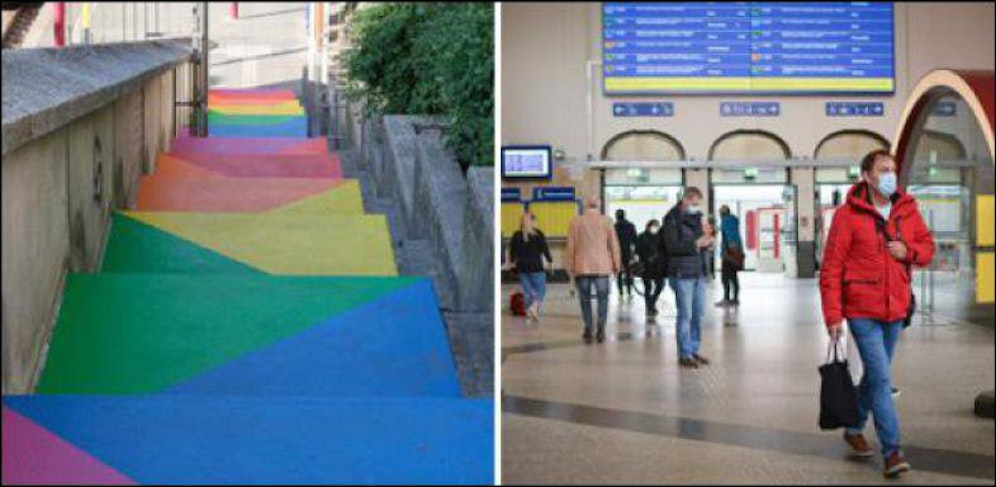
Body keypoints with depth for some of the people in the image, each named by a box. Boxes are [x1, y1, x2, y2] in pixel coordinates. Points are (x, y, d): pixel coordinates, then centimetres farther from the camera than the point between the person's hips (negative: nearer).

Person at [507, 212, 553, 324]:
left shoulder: (516, 235, 4)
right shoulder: (538, 234, -6)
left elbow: (512, 250, 12)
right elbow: (545, 249, -5)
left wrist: (511, 262, 29)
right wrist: (550, 261, 7)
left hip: (522, 267, 4)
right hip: (536, 266, -4)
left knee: (527, 291, 11)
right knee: (541, 289, 4)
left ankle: (529, 313, 10)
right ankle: (534, 307, -20)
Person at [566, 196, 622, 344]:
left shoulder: (575, 222, 1)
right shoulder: (606, 221, 0)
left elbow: (570, 247, 3)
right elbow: (614, 244, 2)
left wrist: (570, 268, 11)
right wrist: (616, 265, 13)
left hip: (582, 267, 0)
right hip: (602, 267, 0)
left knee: (585, 299, 8)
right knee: (603, 297, 8)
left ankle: (588, 330, 7)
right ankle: (601, 328, -4)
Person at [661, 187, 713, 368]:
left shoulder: (696, 217, 15)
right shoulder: (672, 219, -9)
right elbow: (672, 246, -19)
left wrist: (707, 243, 1)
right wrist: (695, 244, -24)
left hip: (698, 273, 8)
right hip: (682, 274, -7)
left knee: (697, 314, 10)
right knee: (685, 315, -4)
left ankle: (693, 350, 20)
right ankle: (684, 354, 4)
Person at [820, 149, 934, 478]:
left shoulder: (907, 210, 5)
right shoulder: (848, 215, -10)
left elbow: (927, 247, 15)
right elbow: (831, 268, -10)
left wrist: (909, 251, -10)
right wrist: (833, 315, -13)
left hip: (895, 309, 6)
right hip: (862, 310, -5)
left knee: (875, 374, 18)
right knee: (881, 377, -11)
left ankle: (854, 429, 38)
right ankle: (892, 451, -8)